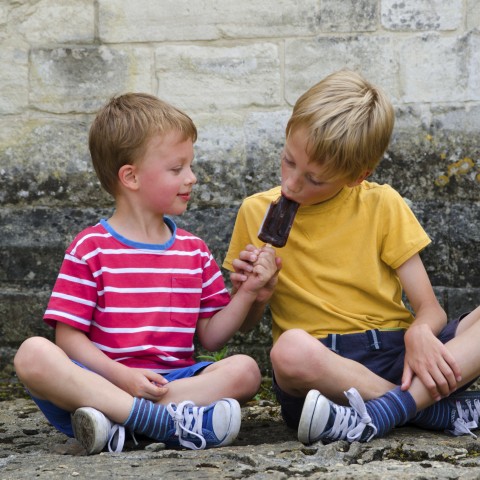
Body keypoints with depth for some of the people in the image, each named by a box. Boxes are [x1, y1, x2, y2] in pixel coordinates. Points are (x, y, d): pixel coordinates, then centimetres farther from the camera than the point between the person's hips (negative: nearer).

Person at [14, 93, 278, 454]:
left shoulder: (195, 251, 16)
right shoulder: (91, 248, 3)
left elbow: (210, 337, 15)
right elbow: (68, 336, -3)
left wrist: (249, 291, -1)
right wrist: (121, 376, -18)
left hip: (172, 380, 3)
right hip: (102, 380, -3)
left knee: (245, 370, -24)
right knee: (33, 354, -31)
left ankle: (119, 426, -33)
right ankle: (167, 421, -40)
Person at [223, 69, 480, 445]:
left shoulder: (382, 205, 7)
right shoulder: (256, 212, 7)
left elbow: (431, 309, 3)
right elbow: (244, 326, 15)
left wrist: (419, 334, -21)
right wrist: (256, 297, -8)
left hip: (394, 353, 2)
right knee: (290, 349, -38)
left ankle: (381, 413, -34)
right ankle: (448, 409, -24)